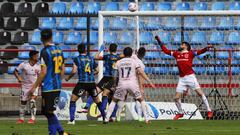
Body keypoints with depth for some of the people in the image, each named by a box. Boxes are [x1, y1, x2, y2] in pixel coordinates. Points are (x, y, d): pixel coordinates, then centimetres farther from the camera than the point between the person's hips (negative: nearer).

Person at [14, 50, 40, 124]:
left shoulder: (38, 66, 1)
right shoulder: (24, 64, -8)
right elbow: (16, 71, -1)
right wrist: (18, 78, -17)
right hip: (25, 86, 0)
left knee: (32, 101, -16)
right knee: (23, 102, 7)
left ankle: (33, 118, -15)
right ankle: (21, 119, 20)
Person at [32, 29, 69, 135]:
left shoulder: (45, 52, -13)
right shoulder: (59, 51, 9)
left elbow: (43, 72, -16)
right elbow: (63, 70, 15)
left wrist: (35, 87, -9)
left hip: (48, 87, -7)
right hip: (57, 87, 7)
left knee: (49, 112, -2)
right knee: (47, 112, 16)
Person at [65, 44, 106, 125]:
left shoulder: (76, 59, -1)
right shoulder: (91, 58, 10)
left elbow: (74, 71, -10)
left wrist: (68, 78, 6)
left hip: (82, 82, -4)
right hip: (92, 82, 4)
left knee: (73, 99, 3)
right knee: (97, 100, 19)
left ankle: (72, 119, -9)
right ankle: (104, 117, 22)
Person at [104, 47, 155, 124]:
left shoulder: (119, 62, 12)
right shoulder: (133, 61, 5)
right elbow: (141, 72, -5)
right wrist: (149, 82, -5)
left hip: (121, 84, 1)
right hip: (132, 83, -1)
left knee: (114, 100, 16)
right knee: (141, 100, 14)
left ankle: (107, 118, 5)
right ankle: (146, 119, 6)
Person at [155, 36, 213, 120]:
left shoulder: (190, 53, 2)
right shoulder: (176, 54, 15)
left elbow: (199, 52, -12)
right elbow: (166, 50, 23)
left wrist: (206, 48, -30)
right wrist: (159, 42, 23)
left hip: (190, 76, -5)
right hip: (182, 79, 5)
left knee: (200, 93, -10)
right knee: (176, 98, 3)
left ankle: (209, 111, -2)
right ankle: (180, 113, 23)